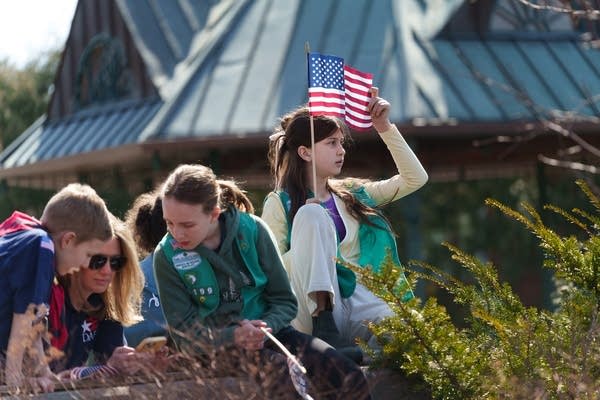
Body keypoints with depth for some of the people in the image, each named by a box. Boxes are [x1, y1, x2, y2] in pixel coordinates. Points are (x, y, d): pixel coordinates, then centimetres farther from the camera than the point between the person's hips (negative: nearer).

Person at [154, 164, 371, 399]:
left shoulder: (252, 230, -5)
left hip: (268, 331, 2)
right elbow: (184, 333, -6)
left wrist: (266, 327, -20)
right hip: (217, 343, -2)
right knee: (286, 378, -35)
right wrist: (233, 336, -23)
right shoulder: (167, 255, -7)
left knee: (351, 379, -21)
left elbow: (284, 301, 2)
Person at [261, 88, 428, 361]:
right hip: (314, 307, -1)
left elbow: (415, 178, 19)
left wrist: (385, 127, 12)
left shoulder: (351, 195, 23)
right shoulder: (279, 203, 8)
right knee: (311, 214, -26)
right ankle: (324, 329, -31)